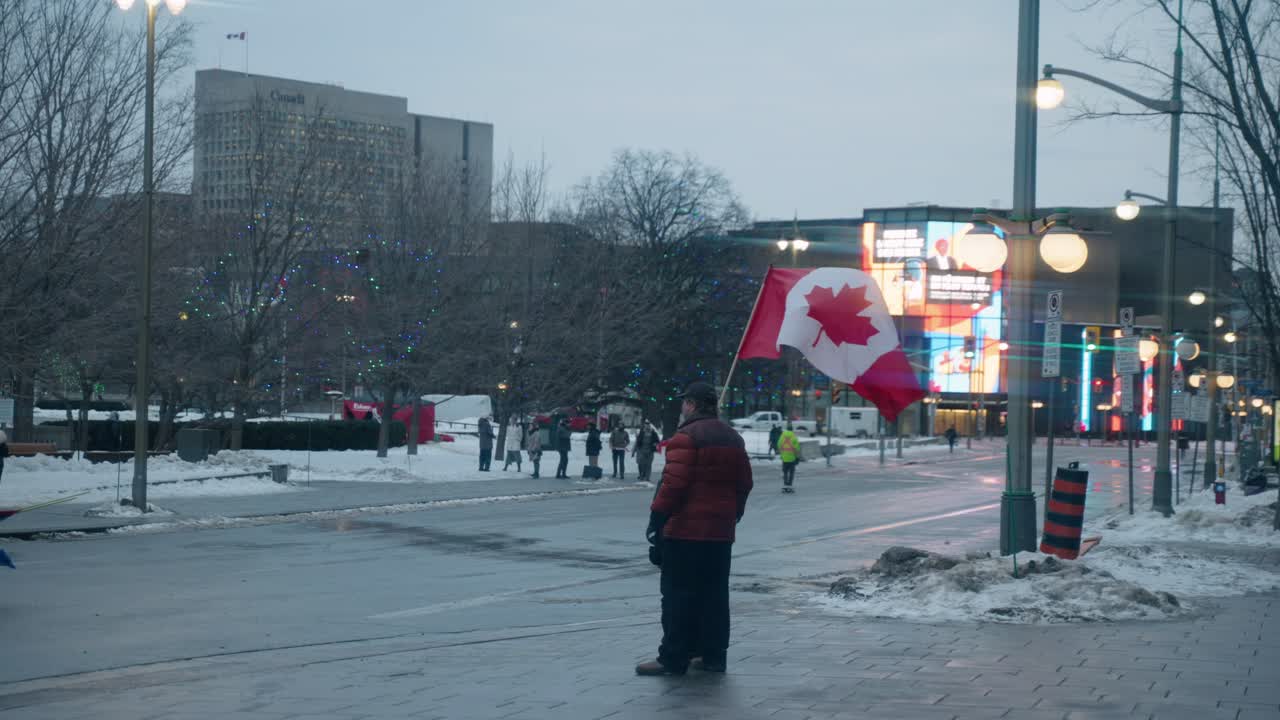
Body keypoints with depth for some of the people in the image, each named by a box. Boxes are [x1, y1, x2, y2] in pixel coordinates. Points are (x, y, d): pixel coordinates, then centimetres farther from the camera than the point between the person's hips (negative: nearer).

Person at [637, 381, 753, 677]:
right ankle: (713, 655, 14)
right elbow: (744, 484, 17)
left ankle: (673, 658, -3)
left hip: (685, 530, -8)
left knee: (679, 595, -4)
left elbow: (674, 483, -18)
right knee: (714, 594, 11)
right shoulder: (733, 438, 14)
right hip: (721, 531, 8)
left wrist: (657, 518, -14)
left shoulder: (687, 436, -12)